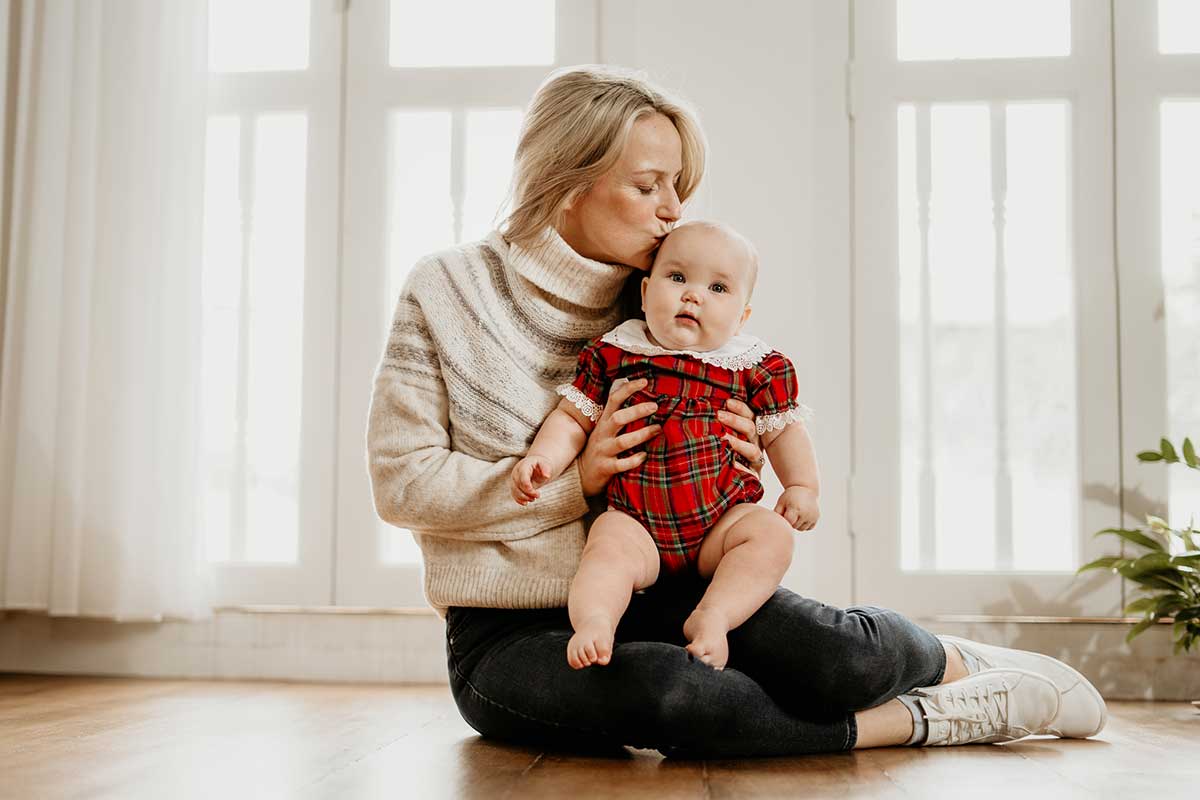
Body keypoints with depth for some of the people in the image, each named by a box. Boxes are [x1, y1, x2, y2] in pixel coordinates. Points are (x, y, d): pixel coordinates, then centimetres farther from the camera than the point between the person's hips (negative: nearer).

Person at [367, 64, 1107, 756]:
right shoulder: (449, 291, -3)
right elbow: (402, 482, -8)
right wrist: (574, 481, -18)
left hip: (651, 598, 4)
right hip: (508, 636, -3)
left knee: (837, 653, -25)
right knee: (664, 689, -37)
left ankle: (953, 661, 11)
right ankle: (920, 719, -16)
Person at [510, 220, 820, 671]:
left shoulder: (753, 368, 6)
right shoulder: (613, 354, 5)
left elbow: (782, 430, 14)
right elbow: (572, 418, 9)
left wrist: (802, 487, 1)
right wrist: (542, 459, -8)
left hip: (720, 518, 2)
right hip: (635, 520, -1)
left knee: (771, 533, -24)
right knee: (608, 550, -30)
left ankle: (712, 618, -30)